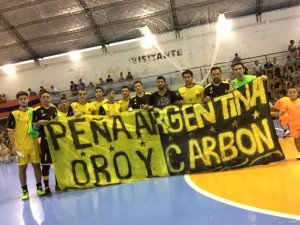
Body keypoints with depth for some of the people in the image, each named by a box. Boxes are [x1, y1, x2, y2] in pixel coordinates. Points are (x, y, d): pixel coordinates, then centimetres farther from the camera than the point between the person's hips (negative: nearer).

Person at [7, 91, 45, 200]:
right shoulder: (13, 114, -3)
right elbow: (10, 131, -5)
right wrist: (13, 146, -10)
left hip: (34, 144, 2)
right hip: (20, 146, -2)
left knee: (36, 165, 8)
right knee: (22, 168, 5)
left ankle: (39, 187, 21)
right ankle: (24, 190, 16)